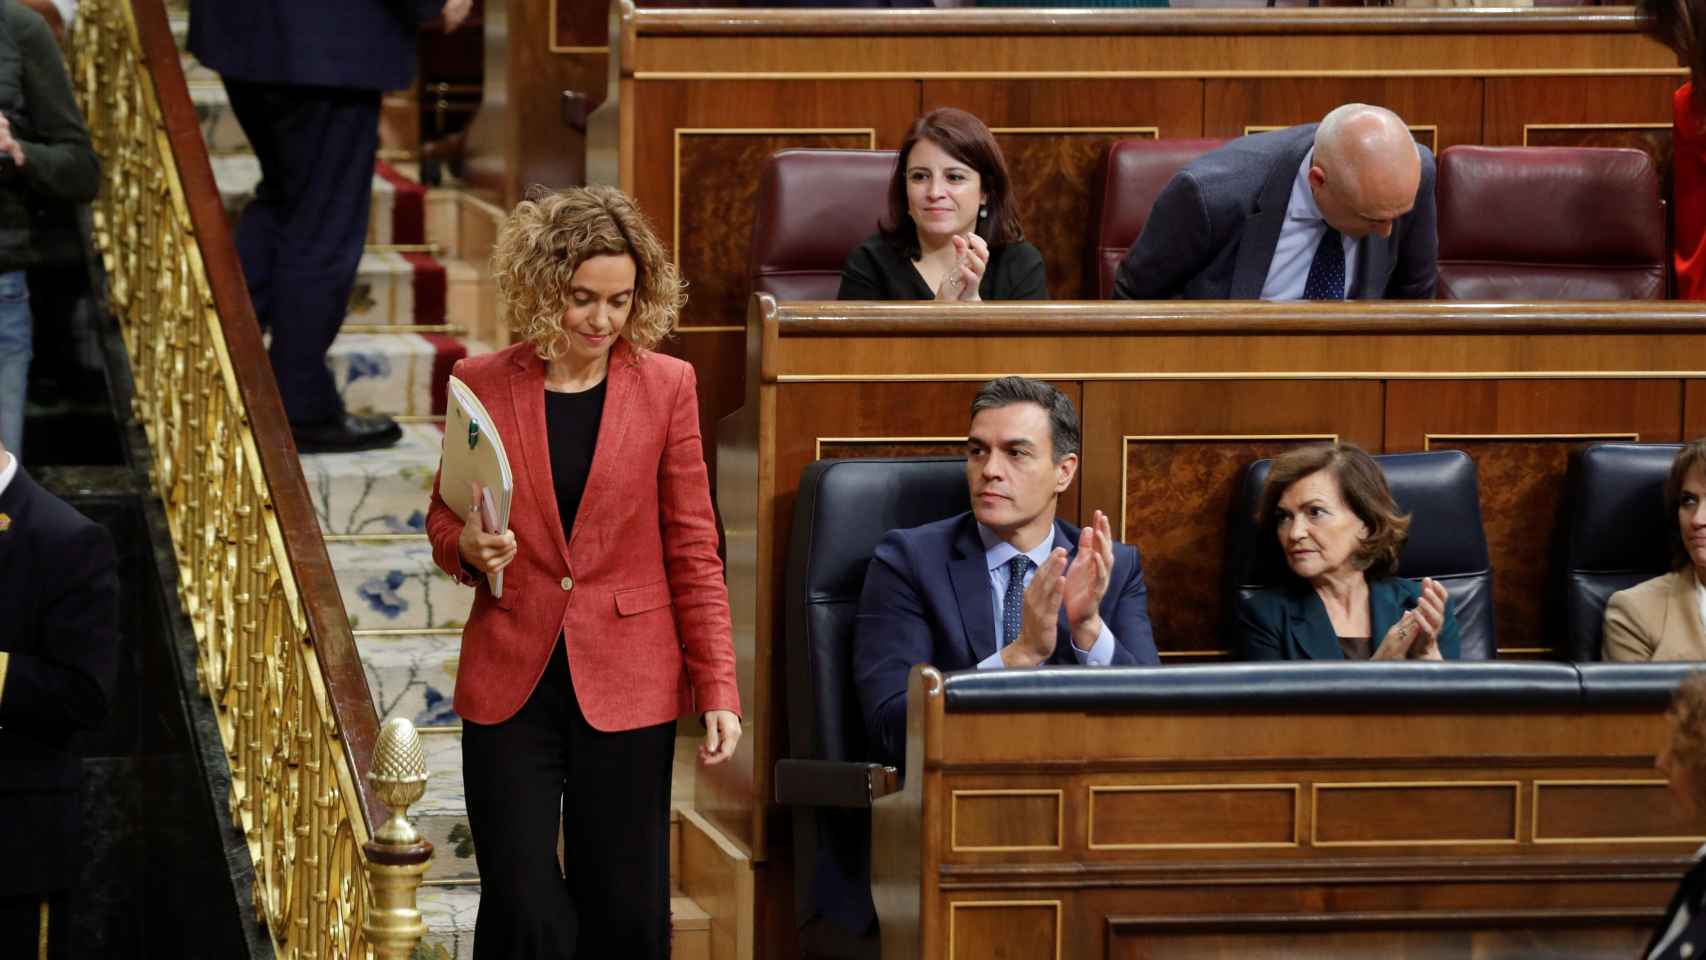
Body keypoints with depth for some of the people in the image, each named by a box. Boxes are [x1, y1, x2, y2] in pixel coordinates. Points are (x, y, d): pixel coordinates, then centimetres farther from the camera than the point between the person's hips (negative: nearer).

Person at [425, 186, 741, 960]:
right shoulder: (483, 385, 0)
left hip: (625, 688, 0)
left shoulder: (665, 387, 0)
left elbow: (693, 552, 2)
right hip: (511, 684, 0)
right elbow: (442, 520, 12)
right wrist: (469, 547, -13)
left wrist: (718, 690, -4)